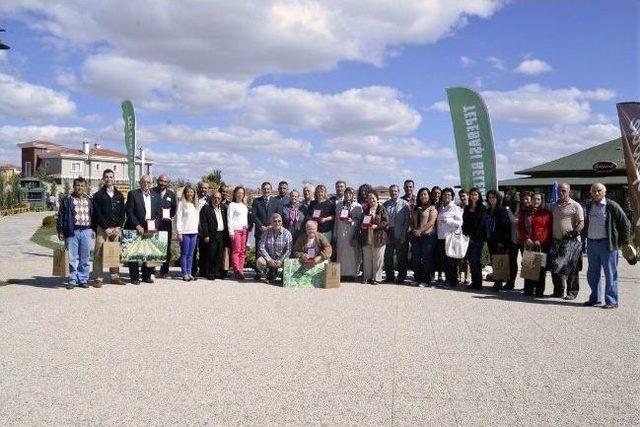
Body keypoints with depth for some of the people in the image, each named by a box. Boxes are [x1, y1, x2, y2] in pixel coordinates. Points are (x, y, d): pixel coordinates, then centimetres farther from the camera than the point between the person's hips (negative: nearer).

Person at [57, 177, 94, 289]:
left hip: (86, 231, 3)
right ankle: (72, 280, 8)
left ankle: (83, 279, 15)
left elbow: (93, 215, 18)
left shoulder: (89, 200, 13)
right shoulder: (68, 200, 3)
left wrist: (93, 229, 12)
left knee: (84, 258, 7)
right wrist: (60, 231, -3)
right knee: (72, 258, -1)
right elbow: (61, 215, 1)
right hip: (72, 232, -3)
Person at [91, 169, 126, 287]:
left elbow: (122, 213, 10)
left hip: (116, 229, 3)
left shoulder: (119, 195, 13)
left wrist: (118, 228, -2)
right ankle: (98, 278, -3)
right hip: (102, 228, -3)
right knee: (99, 254, -5)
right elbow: (97, 214, -4)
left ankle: (115, 276, 11)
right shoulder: (98, 195, 3)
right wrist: (106, 228, -10)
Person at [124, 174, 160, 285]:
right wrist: (137, 226, -13)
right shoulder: (133, 194, 0)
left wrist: (154, 225, -2)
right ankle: (134, 277, 8)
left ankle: (147, 276, 13)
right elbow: (129, 212, -6)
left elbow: (158, 213, 14)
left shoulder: (155, 196, 13)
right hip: (136, 229, -3)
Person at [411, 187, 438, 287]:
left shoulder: (432, 208, 0)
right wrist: (413, 229, -1)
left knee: (426, 259, -4)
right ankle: (417, 279, 14)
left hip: (428, 236, -6)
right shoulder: (416, 208, 18)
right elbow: (412, 221, 20)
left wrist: (420, 230, -15)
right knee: (415, 259, 6)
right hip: (416, 237, 6)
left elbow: (431, 222, -10)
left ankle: (426, 281, -1)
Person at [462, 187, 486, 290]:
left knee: (475, 259, -9)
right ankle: (474, 282, 10)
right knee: (470, 259, 4)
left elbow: (481, 224, -7)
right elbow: (464, 223, 13)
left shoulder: (482, 208, -1)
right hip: (469, 238, 5)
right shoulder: (467, 208, 15)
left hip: (478, 238, -5)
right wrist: (466, 234, -2)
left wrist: (473, 237, -11)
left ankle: (478, 283, -4)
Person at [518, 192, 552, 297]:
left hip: (542, 245, -2)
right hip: (528, 244, 2)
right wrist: (526, 239, -6)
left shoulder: (546, 213, 7)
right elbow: (521, 227, 9)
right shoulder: (525, 213, 15)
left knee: (541, 268, -3)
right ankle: (528, 290, 5)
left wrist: (539, 240, -10)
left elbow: (548, 229, 0)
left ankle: (539, 291, 3)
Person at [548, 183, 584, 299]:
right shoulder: (553, 206, 16)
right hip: (555, 241, 5)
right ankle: (558, 291, 16)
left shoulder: (575, 206, 0)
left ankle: (572, 292, 4)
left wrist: (573, 233, -21)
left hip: (570, 241, -5)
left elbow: (581, 223, -5)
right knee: (554, 268, 5)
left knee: (570, 268, -5)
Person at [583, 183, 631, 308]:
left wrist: (624, 241, -2)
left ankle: (611, 301, 6)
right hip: (591, 244, 6)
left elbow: (625, 224, -2)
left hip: (607, 244, -6)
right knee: (592, 274, 12)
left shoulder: (612, 206, -6)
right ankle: (595, 298, 24)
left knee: (610, 274, -1)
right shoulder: (589, 206, 11)